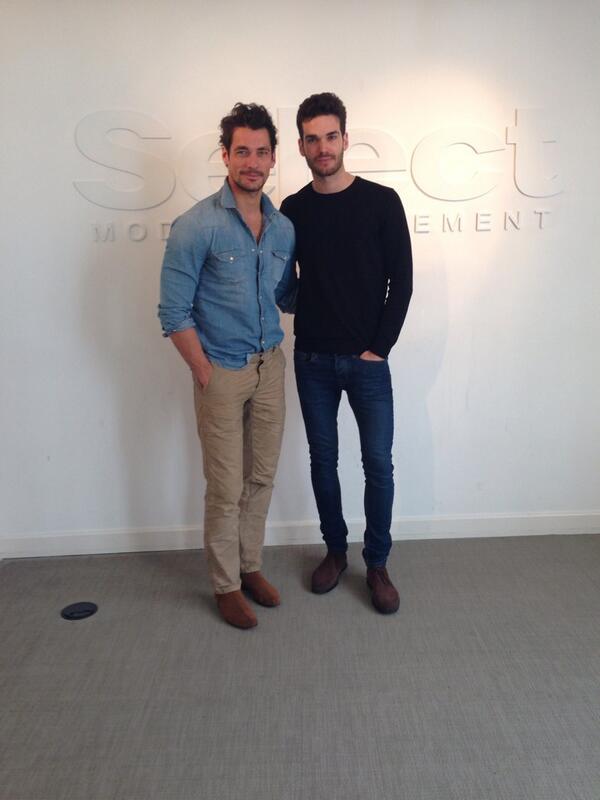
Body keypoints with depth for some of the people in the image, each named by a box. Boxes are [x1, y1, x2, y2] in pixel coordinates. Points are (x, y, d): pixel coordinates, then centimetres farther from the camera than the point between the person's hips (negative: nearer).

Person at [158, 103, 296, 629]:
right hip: (222, 372, -5)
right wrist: (205, 373, -12)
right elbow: (174, 312, -11)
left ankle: (250, 565, 34)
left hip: (271, 367, 5)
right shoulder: (197, 226, -12)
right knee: (226, 488, 4)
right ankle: (226, 585, 23)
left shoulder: (284, 227, 5)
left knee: (262, 477, 14)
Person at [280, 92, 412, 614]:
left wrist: (380, 346, -8)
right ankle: (335, 550, 30)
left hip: (367, 361, -2)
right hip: (312, 360, 2)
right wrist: (303, 331, 1)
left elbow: (401, 281, -4)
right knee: (323, 459, 11)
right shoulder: (293, 209, 4)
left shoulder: (381, 202, -3)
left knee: (378, 463, 1)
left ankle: (377, 564, 20)